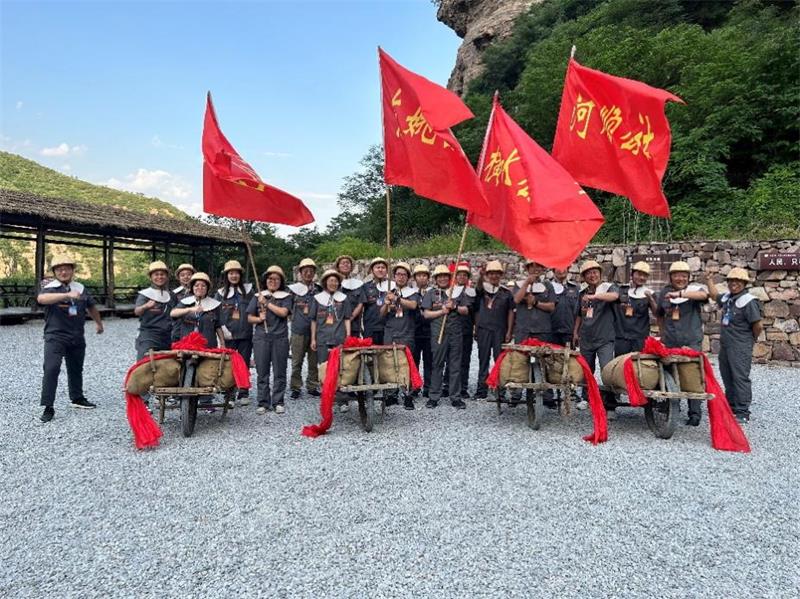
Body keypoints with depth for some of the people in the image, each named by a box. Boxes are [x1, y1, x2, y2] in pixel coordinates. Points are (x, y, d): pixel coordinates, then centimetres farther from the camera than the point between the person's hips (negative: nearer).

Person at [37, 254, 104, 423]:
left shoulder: (81, 288, 7)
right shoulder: (50, 288, -7)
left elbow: (91, 307, 23)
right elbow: (41, 298, -32)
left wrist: (98, 323, 34)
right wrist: (67, 295, -44)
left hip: (77, 337, 5)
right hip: (55, 336, -5)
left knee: (76, 369, 18)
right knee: (51, 369, -16)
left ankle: (77, 398, 36)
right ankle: (48, 407, -9)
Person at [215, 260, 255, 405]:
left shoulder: (248, 290, 6)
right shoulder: (221, 293, 7)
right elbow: (215, 314, 4)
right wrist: (223, 330, -7)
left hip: (245, 334, 0)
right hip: (228, 335, 0)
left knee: (244, 363, 4)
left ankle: (244, 394, 13)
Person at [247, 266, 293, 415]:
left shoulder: (286, 296, 8)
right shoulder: (258, 297, 14)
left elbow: (283, 312, -9)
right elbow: (249, 318, 12)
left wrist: (266, 303, -3)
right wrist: (259, 318, -8)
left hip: (280, 337, -1)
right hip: (261, 337, 1)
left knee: (279, 372, 1)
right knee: (262, 372, 2)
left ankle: (278, 402, 9)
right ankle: (263, 403, 10)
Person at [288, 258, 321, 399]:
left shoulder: (319, 290, 11)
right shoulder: (293, 288, 5)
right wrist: (294, 318, 1)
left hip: (315, 330, 2)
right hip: (298, 330, -2)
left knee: (314, 361, 6)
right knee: (297, 361, 1)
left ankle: (312, 386, 17)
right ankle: (295, 387, 11)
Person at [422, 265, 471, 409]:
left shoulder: (458, 292, 12)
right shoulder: (431, 293, 8)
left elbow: (466, 311, 8)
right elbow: (426, 314, 1)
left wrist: (454, 307, -9)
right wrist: (441, 311, -11)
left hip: (456, 333, 1)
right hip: (438, 334, -1)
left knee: (455, 365, 4)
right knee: (437, 365, 3)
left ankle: (455, 397, 11)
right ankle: (434, 396, 11)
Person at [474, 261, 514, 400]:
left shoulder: (506, 292, 7)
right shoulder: (482, 290, 7)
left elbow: (511, 312, 6)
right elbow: (478, 286, -17)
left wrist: (509, 331, -1)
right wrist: (481, 274, -37)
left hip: (500, 331, -1)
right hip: (483, 329, 1)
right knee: (483, 360, 6)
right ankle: (482, 388, 11)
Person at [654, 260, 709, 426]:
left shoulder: (694, 288, 0)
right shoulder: (665, 292, 11)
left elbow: (703, 295, -25)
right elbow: (659, 315, 25)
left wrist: (680, 294, -33)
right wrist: (663, 333, 20)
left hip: (691, 341, -4)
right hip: (670, 342, 4)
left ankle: (695, 413, 3)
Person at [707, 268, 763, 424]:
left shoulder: (748, 301, -15)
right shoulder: (727, 297, 9)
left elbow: (758, 325, -16)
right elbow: (714, 295, 32)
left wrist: (750, 340, -1)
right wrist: (709, 279, 30)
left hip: (740, 348, -8)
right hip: (725, 346, 8)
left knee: (740, 378, -6)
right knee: (727, 378, 15)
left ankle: (743, 413, -1)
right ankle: (731, 406, 28)